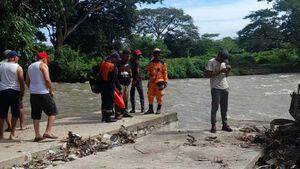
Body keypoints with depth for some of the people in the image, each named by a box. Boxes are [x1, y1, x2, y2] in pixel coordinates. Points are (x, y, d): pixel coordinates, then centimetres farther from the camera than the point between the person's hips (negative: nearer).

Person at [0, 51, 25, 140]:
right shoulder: (18, 68, -5)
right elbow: (22, 82, -7)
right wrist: (22, 94, 1)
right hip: (14, 91, -4)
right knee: (15, 113, 6)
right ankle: (12, 133, 6)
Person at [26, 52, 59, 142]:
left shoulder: (30, 66, 17)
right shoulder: (43, 65, -6)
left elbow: (27, 82, 19)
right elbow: (47, 79, -16)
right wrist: (51, 90, -5)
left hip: (33, 94, 7)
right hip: (43, 93, -7)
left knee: (36, 115, 10)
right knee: (53, 112, 2)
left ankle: (37, 135, 10)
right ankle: (48, 132, -8)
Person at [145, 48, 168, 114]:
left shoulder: (162, 63, 2)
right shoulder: (150, 63, 11)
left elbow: (165, 73, 3)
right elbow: (148, 71, 19)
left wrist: (165, 81, -2)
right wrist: (150, 74, -4)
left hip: (159, 81, -4)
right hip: (152, 81, 4)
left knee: (159, 95, -2)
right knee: (150, 95, 5)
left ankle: (159, 109, 8)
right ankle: (150, 109, 14)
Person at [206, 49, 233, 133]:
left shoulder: (224, 62, 14)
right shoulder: (211, 62, -7)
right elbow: (208, 75, -16)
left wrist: (228, 70, -1)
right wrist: (220, 71, -20)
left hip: (225, 88, 6)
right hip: (216, 88, -6)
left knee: (224, 107, 8)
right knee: (215, 107, -6)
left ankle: (225, 124, 14)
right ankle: (213, 126, -2)